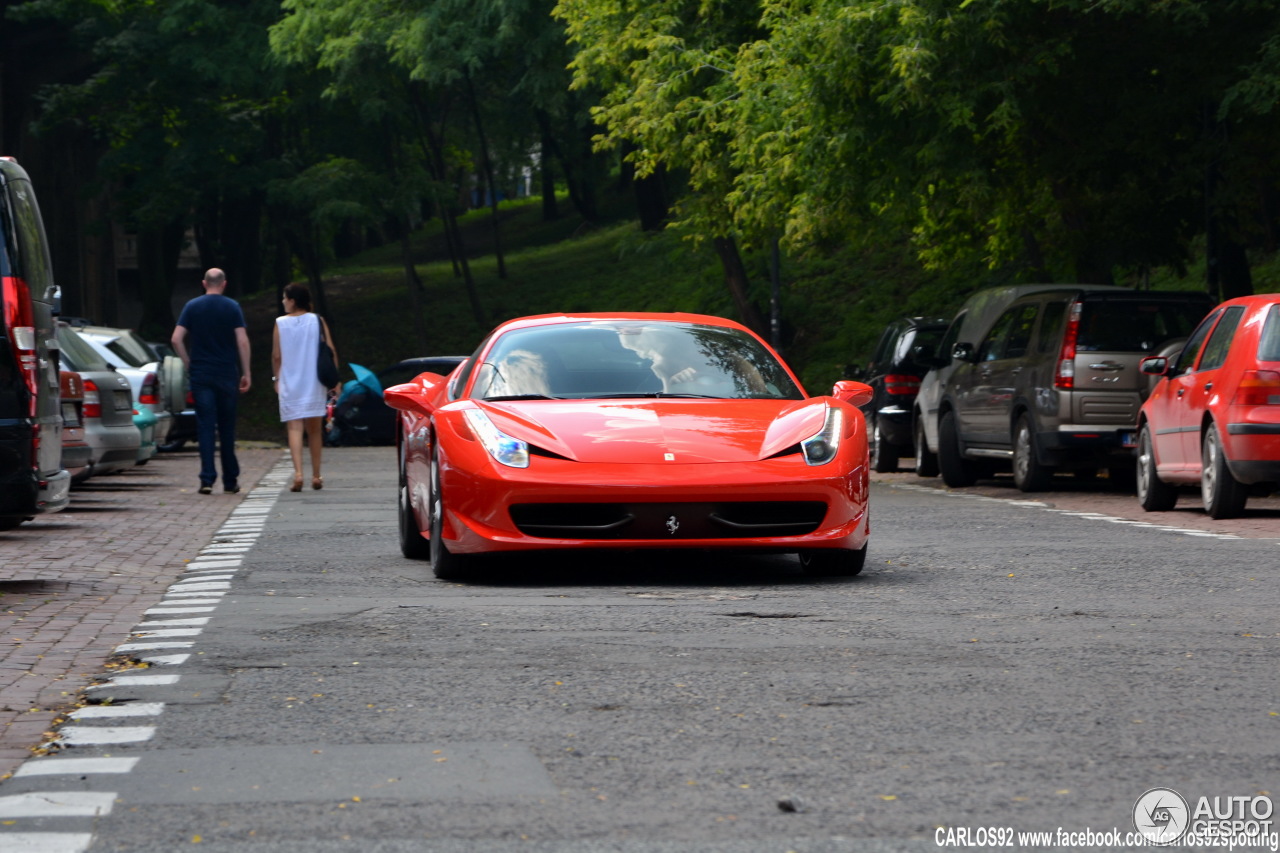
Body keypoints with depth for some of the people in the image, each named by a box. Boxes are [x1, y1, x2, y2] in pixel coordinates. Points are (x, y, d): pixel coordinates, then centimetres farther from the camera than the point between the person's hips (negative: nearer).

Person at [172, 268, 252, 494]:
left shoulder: (192, 307, 2)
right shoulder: (232, 307, -1)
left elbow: (177, 339, -3)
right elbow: (242, 341, -6)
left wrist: (188, 364, 7)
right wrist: (245, 373, -1)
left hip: (200, 375, 0)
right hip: (227, 374, 0)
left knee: (205, 427, -1)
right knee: (227, 427, 9)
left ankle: (207, 479, -10)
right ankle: (230, 481, 15)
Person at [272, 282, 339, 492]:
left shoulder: (281, 324, -4)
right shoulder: (317, 321, -1)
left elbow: (276, 356, -1)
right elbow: (330, 352, -2)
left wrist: (277, 378, 14)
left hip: (290, 384, -2)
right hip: (315, 384, 2)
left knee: (294, 429, -5)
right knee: (315, 430, 12)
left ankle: (298, 473, -22)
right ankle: (316, 476, 16)